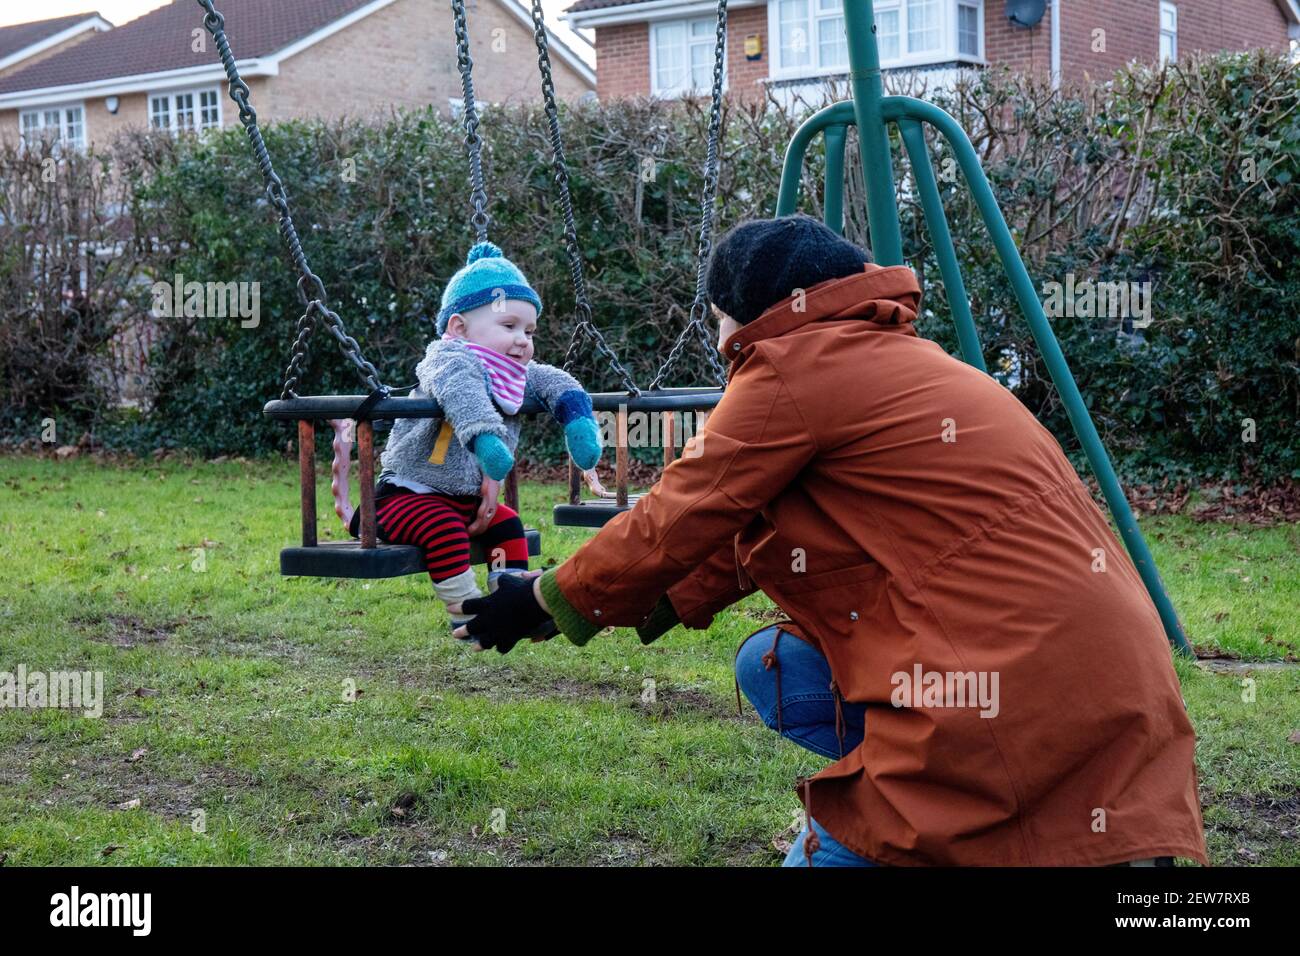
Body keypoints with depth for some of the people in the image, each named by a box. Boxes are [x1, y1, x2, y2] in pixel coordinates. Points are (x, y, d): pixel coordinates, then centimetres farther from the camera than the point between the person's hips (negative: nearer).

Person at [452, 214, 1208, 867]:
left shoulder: (797, 369, -7)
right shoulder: (877, 355, 21)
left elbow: (672, 527, -2)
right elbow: (738, 536, 25)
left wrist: (548, 601, 12)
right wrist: (637, 606, 28)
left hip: (1026, 683, -9)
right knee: (771, 665, 14)